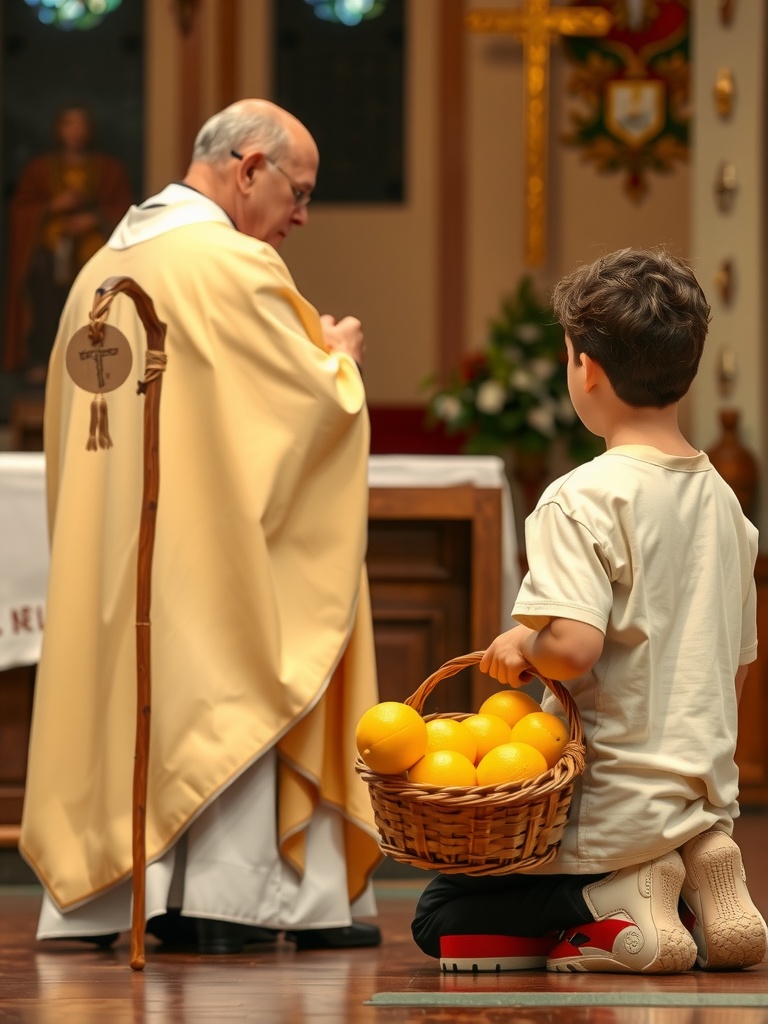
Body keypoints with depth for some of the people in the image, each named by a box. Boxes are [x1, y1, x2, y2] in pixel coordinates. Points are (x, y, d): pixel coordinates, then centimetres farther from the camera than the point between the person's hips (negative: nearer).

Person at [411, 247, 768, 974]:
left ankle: (610, 912, -10)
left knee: (442, 921, 11)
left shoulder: (582, 500, -17)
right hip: (708, 800, 7)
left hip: (612, 812, -7)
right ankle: (694, 901, 3)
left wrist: (521, 646, -7)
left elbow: (574, 647, -29)